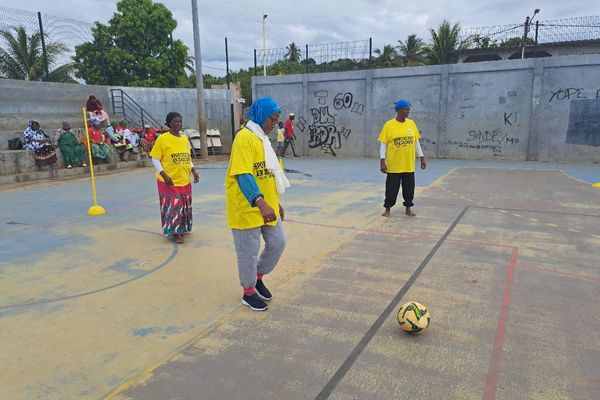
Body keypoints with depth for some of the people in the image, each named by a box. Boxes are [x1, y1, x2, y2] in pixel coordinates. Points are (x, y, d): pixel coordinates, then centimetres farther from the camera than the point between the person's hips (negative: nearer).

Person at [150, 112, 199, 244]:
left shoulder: (185, 138, 9)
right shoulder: (163, 138, -9)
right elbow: (155, 159, -9)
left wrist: (193, 170, 4)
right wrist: (164, 175, -19)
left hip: (185, 180, 6)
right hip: (169, 181, -6)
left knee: (185, 206, 14)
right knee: (173, 206, -2)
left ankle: (182, 229, 31)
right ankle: (174, 232, 12)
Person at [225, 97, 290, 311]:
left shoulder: (262, 138, 13)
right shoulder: (245, 138, -17)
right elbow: (243, 175, -29)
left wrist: (276, 203, 21)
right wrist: (260, 202, -41)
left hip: (267, 206, 9)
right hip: (247, 208, -9)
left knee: (277, 243, 14)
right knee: (249, 252, 5)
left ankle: (257, 277, 36)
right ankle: (249, 292, 25)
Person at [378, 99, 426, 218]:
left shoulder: (411, 123, 5)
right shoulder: (389, 125, -6)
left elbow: (416, 142, 11)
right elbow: (383, 144, -6)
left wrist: (422, 158, 9)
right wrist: (382, 161, -12)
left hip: (409, 165, 3)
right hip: (393, 165, -3)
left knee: (409, 188, 9)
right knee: (392, 188, 5)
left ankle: (408, 208, 23)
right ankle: (387, 209, 20)